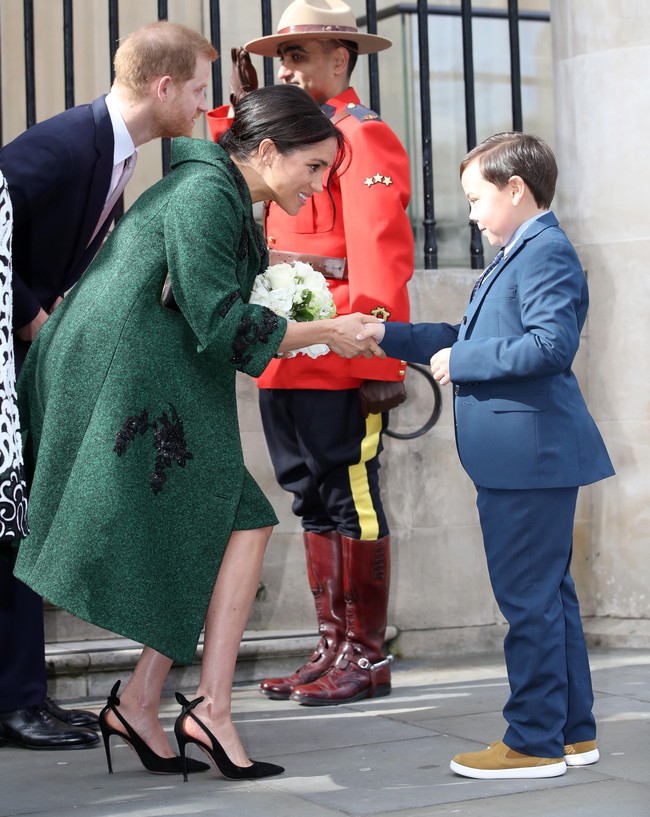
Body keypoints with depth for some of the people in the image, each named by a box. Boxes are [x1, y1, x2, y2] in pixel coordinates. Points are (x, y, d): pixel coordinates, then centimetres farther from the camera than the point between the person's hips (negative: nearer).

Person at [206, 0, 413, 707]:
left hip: (338, 361, -9)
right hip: (288, 360, 9)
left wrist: (378, 362, -21)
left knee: (351, 502, -3)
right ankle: (333, 649, 19)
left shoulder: (364, 137, -7)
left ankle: (366, 657, 5)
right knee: (315, 503, 11)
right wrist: (242, 104, 14)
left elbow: (381, 261, -15)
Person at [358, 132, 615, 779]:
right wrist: (387, 336, 20)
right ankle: (573, 731, 24)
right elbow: (467, 341, 25)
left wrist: (463, 361, -18)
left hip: (531, 456, -11)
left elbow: (553, 345, -26)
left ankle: (534, 742, 4)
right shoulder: (515, 258, 20)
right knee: (549, 596, 15)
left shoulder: (546, 253, -13)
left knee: (529, 599, -4)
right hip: (522, 459, 11)